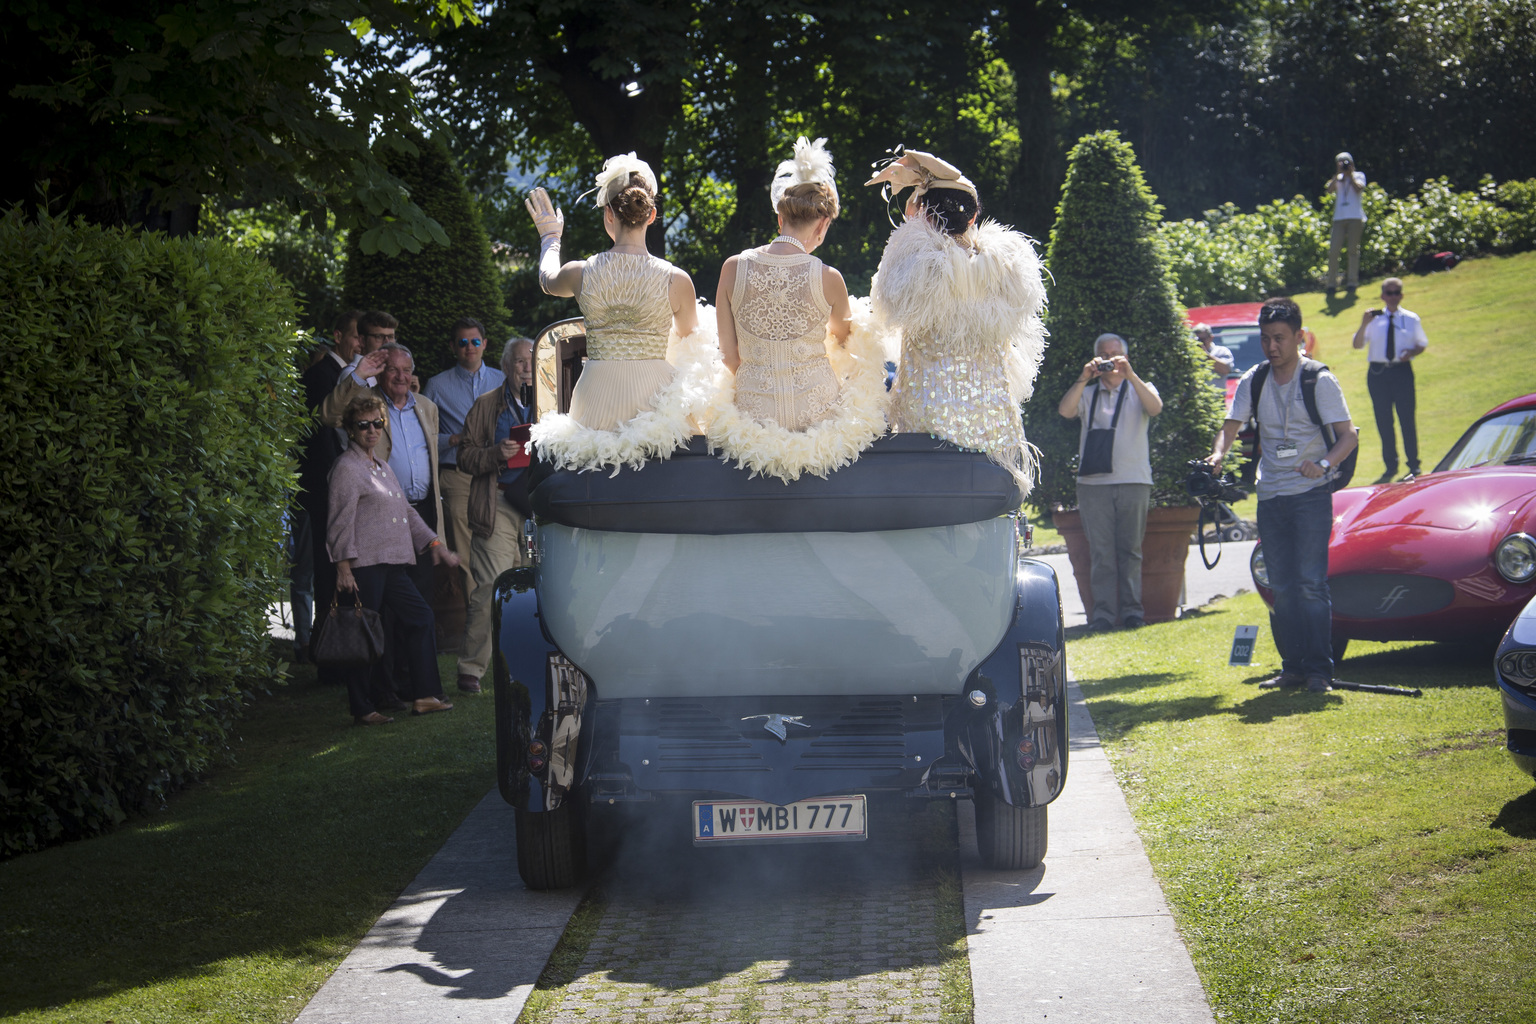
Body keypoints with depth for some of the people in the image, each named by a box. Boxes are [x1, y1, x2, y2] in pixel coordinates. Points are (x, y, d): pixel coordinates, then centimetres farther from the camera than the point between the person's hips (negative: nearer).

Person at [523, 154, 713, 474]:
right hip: (655, 402, -1)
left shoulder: (582, 273, -3)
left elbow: (548, 279, 24)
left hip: (597, 408, 1)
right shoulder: (676, 281, -7)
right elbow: (690, 342, 12)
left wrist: (550, 236, 43)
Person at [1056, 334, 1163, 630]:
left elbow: (1155, 408, -10)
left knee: (1130, 550, 1)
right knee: (1101, 551, -4)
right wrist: (1084, 378, -14)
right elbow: (1065, 410, -4)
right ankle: (1103, 612, -3)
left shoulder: (1139, 390, 12)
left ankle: (1131, 610, 4)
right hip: (1093, 482, 1)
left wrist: (1130, 375, -19)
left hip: (1133, 482, -1)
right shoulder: (1087, 394, 16)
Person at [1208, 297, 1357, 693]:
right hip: (1270, 495, 5)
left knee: (1310, 583, -11)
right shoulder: (1253, 381, 7)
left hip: (1311, 494, -5)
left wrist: (1324, 464, -28)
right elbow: (1231, 426, 3)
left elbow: (1347, 435, -8)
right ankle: (1292, 667, 13)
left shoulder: (1319, 380, -6)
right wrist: (1218, 455, -19)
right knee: (1281, 588, 6)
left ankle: (1319, 670, -8)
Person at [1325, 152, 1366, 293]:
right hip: (1339, 218, 2)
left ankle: (1353, 282, 4)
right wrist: (1337, 174, -8)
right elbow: (1330, 189, -4)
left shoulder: (1358, 176, 9)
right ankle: (1332, 283, -2)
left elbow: (1358, 188, -11)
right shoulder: (1338, 178, 15)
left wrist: (1350, 174, -6)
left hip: (1355, 218, -2)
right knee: (1333, 251, -6)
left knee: (1353, 250, -1)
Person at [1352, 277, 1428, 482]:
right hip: (1378, 372, 1)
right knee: (1383, 421, 4)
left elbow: (1422, 344, 14)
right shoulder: (1374, 319, 6)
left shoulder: (1411, 319, 6)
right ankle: (1390, 466, 15)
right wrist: (1364, 325, -13)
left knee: (1407, 418, -4)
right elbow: (1357, 344, 3)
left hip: (1402, 371, -1)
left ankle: (1414, 467, 3)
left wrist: (1411, 353, -8)